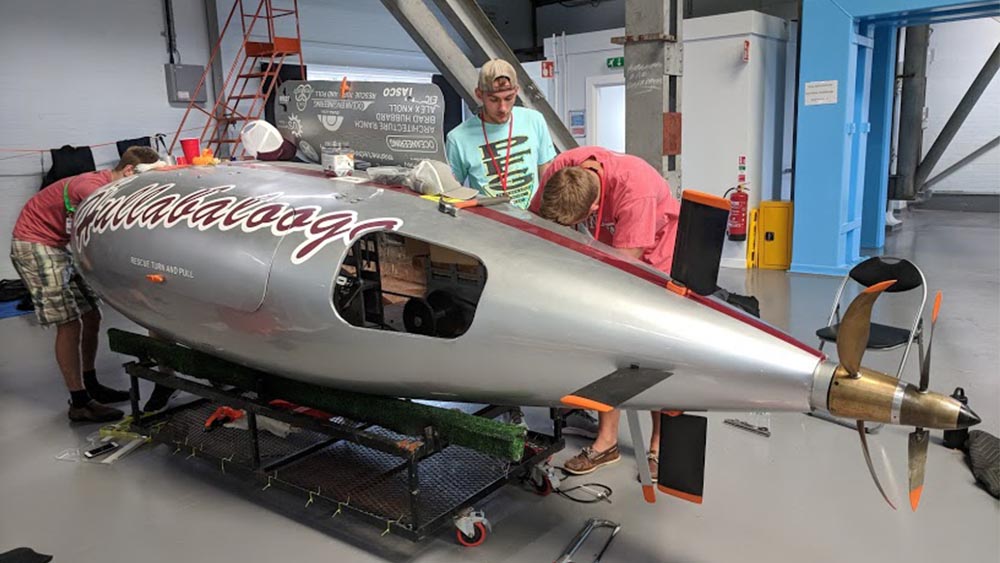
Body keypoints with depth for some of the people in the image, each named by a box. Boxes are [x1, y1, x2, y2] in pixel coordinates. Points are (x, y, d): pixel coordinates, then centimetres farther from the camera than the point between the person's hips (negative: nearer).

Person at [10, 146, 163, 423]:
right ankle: (80, 404, -6)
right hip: (34, 244, -9)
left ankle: (90, 386, 21)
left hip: (59, 246, 9)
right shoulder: (92, 185, -25)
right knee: (69, 323, -11)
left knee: (91, 317, 8)